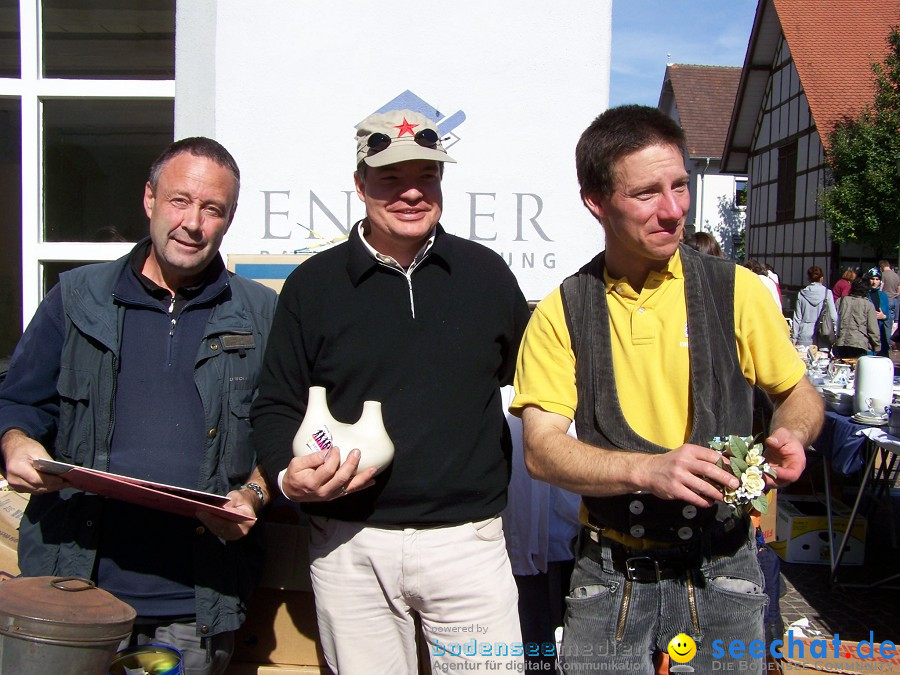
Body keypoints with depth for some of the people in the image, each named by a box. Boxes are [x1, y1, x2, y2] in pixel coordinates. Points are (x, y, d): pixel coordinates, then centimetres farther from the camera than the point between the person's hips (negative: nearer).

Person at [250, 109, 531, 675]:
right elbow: (276, 406, 7)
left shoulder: (486, 272, 6)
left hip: (468, 539, 0)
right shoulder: (313, 284, 3)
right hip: (349, 547, 0)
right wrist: (288, 474, -12)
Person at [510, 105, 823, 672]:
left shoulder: (738, 291, -3)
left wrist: (791, 435, -14)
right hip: (608, 581, 0)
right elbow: (541, 450, -11)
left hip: (721, 573, 1)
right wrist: (648, 470, -27)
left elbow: (800, 393, 9)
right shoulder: (561, 313, -5)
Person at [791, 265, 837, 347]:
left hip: (805, 335, 2)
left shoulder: (801, 294, 3)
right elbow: (833, 316, -4)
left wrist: (794, 338, 9)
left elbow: (797, 318, 5)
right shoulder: (827, 293, -2)